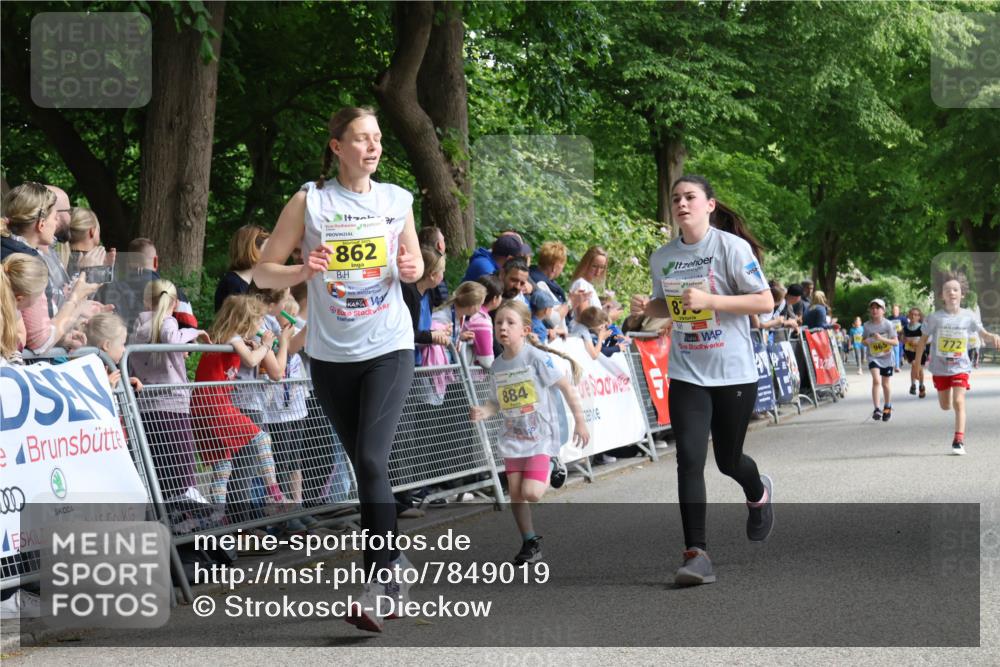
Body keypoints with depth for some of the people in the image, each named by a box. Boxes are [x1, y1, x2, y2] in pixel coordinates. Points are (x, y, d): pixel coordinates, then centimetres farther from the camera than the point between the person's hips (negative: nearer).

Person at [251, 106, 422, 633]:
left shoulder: (397, 200, 4)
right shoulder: (309, 201, -3)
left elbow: (415, 265, 17)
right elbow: (262, 272, -2)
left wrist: (410, 269, -7)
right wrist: (304, 271, -22)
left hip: (388, 349, -1)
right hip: (330, 354, 1)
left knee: (372, 460, -16)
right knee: (364, 466, 10)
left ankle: (377, 582, -15)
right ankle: (394, 561, 28)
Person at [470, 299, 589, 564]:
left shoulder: (536, 358, -14)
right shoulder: (497, 366, 3)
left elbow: (566, 387, -8)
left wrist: (580, 421, -6)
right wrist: (485, 411, -9)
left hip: (541, 436, -5)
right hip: (513, 439, 5)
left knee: (531, 492, -17)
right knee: (515, 494, 3)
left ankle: (554, 470, 16)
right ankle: (530, 543, 18)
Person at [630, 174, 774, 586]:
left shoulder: (731, 247, -10)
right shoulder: (661, 258, 5)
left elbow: (765, 302, -13)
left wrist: (709, 299, -23)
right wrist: (647, 308, -4)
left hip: (734, 372, -3)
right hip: (687, 374, 3)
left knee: (729, 459, 11)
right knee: (689, 459, -11)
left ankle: (759, 494, 47)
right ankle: (696, 553, -9)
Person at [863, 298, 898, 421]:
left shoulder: (888, 325, -10)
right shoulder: (867, 326, -4)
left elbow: (895, 342, -11)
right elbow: (864, 340, 11)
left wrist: (882, 339, -26)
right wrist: (866, 342, -14)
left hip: (886, 357, 0)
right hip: (873, 357, 0)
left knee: (885, 384, 10)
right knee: (876, 380, -20)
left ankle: (887, 408, 32)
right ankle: (877, 409, -21)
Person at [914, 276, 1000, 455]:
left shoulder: (968, 316, -7)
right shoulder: (935, 317, -9)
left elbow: (983, 333, -2)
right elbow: (923, 340, -1)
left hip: (960, 367, -1)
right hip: (940, 368, 1)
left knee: (958, 402, -15)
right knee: (945, 406, 13)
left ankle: (959, 440, -12)